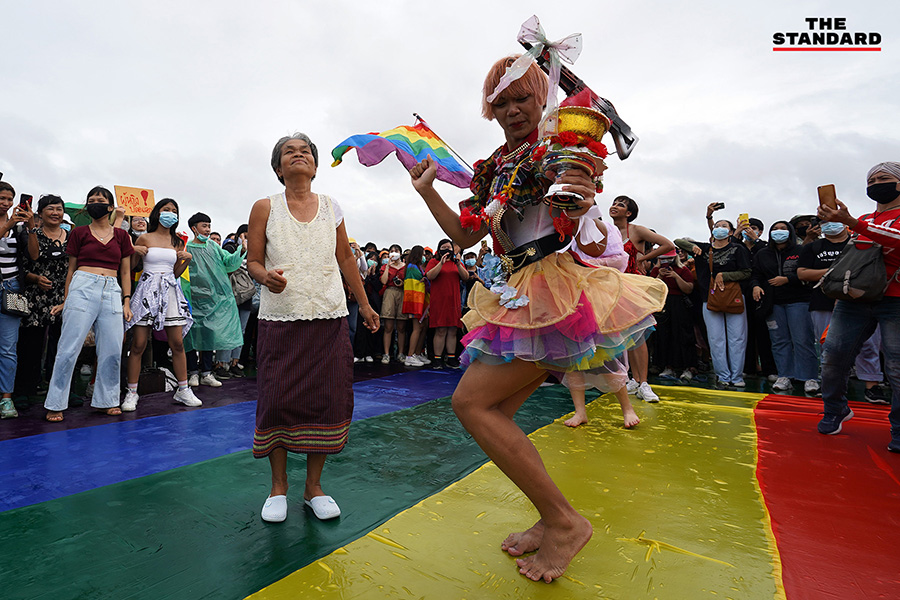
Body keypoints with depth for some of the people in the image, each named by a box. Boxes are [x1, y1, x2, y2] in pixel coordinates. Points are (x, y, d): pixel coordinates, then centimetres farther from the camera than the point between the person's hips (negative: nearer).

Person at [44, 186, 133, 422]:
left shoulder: (121, 235, 14)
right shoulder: (79, 232, 10)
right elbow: (71, 268, 13)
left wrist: (126, 302, 6)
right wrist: (65, 300, 9)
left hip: (112, 292, 2)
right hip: (82, 288, -2)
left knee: (113, 350, 1)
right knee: (69, 348, -4)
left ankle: (106, 400, 15)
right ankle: (55, 404, 7)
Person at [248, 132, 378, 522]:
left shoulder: (331, 208, 11)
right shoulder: (265, 208, 6)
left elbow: (346, 259, 17)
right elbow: (253, 261, 6)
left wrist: (364, 304, 18)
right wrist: (266, 276, -18)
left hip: (329, 317, 2)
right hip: (281, 318, -1)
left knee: (327, 398, 1)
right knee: (278, 399, 0)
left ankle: (313, 486, 18)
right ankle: (279, 486, 20)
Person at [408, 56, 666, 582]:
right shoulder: (494, 168, 19)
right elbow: (465, 235, 17)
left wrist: (585, 202, -31)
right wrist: (427, 191, 11)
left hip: (558, 285, -8)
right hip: (522, 294, 8)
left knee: (472, 402, -13)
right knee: (495, 413, 6)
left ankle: (565, 520, -1)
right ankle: (552, 521, 20)